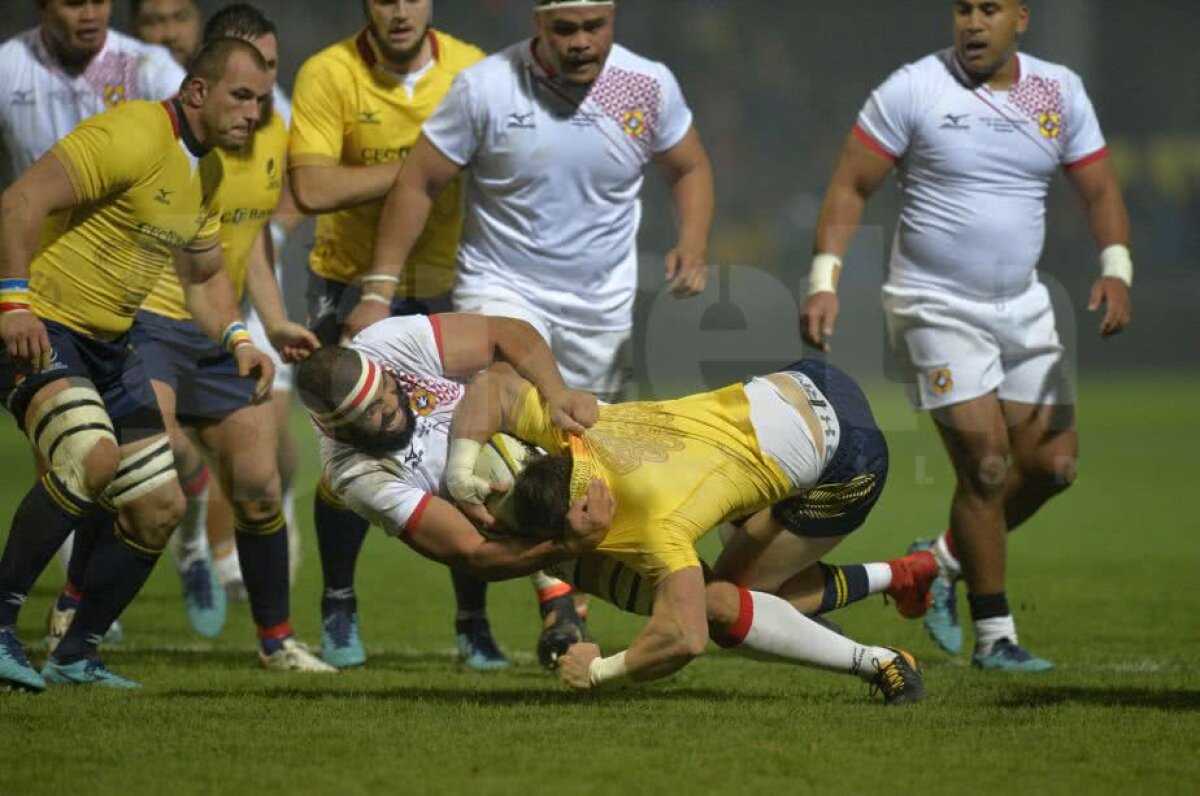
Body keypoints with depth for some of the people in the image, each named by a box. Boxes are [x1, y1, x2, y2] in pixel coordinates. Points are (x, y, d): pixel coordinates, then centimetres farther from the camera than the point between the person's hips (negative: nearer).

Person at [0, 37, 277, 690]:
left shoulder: (207, 171, 12)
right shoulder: (132, 136, -17)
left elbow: (203, 275, 25)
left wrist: (237, 339, 7)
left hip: (108, 344, 10)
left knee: (160, 508, 4)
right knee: (92, 458, -33)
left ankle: (76, 655, 19)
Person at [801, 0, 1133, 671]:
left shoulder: (1059, 93, 3)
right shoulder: (914, 90, -10)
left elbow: (1100, 190, 6)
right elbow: (851, 187, -7)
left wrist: (1117, 270, -11)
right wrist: (824, 281, -16)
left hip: (1021, 305, 5)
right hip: (937, 308, -5)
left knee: (1053, 465, 2)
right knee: (987, 462, -11)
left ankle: (947, 559, 26)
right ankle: (994, 636, 0)